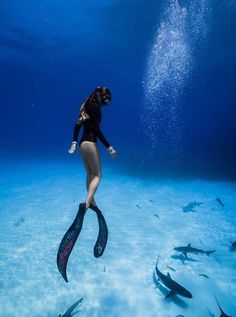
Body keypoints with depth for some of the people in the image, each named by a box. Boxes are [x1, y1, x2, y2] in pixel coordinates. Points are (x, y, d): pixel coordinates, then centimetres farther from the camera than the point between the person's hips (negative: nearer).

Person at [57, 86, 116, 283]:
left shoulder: (86, 106, 18)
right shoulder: (95, 107, -11)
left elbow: (77, 126, 19)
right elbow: (97, 130, -19)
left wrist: (74, 142, 20)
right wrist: (109, 147, -16)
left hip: (83, 143, 9)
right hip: (90, 144, -9)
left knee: (90, 174, 18)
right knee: (97, 175, -7)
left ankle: (91, 201, 29)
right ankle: (86, 204, -23)